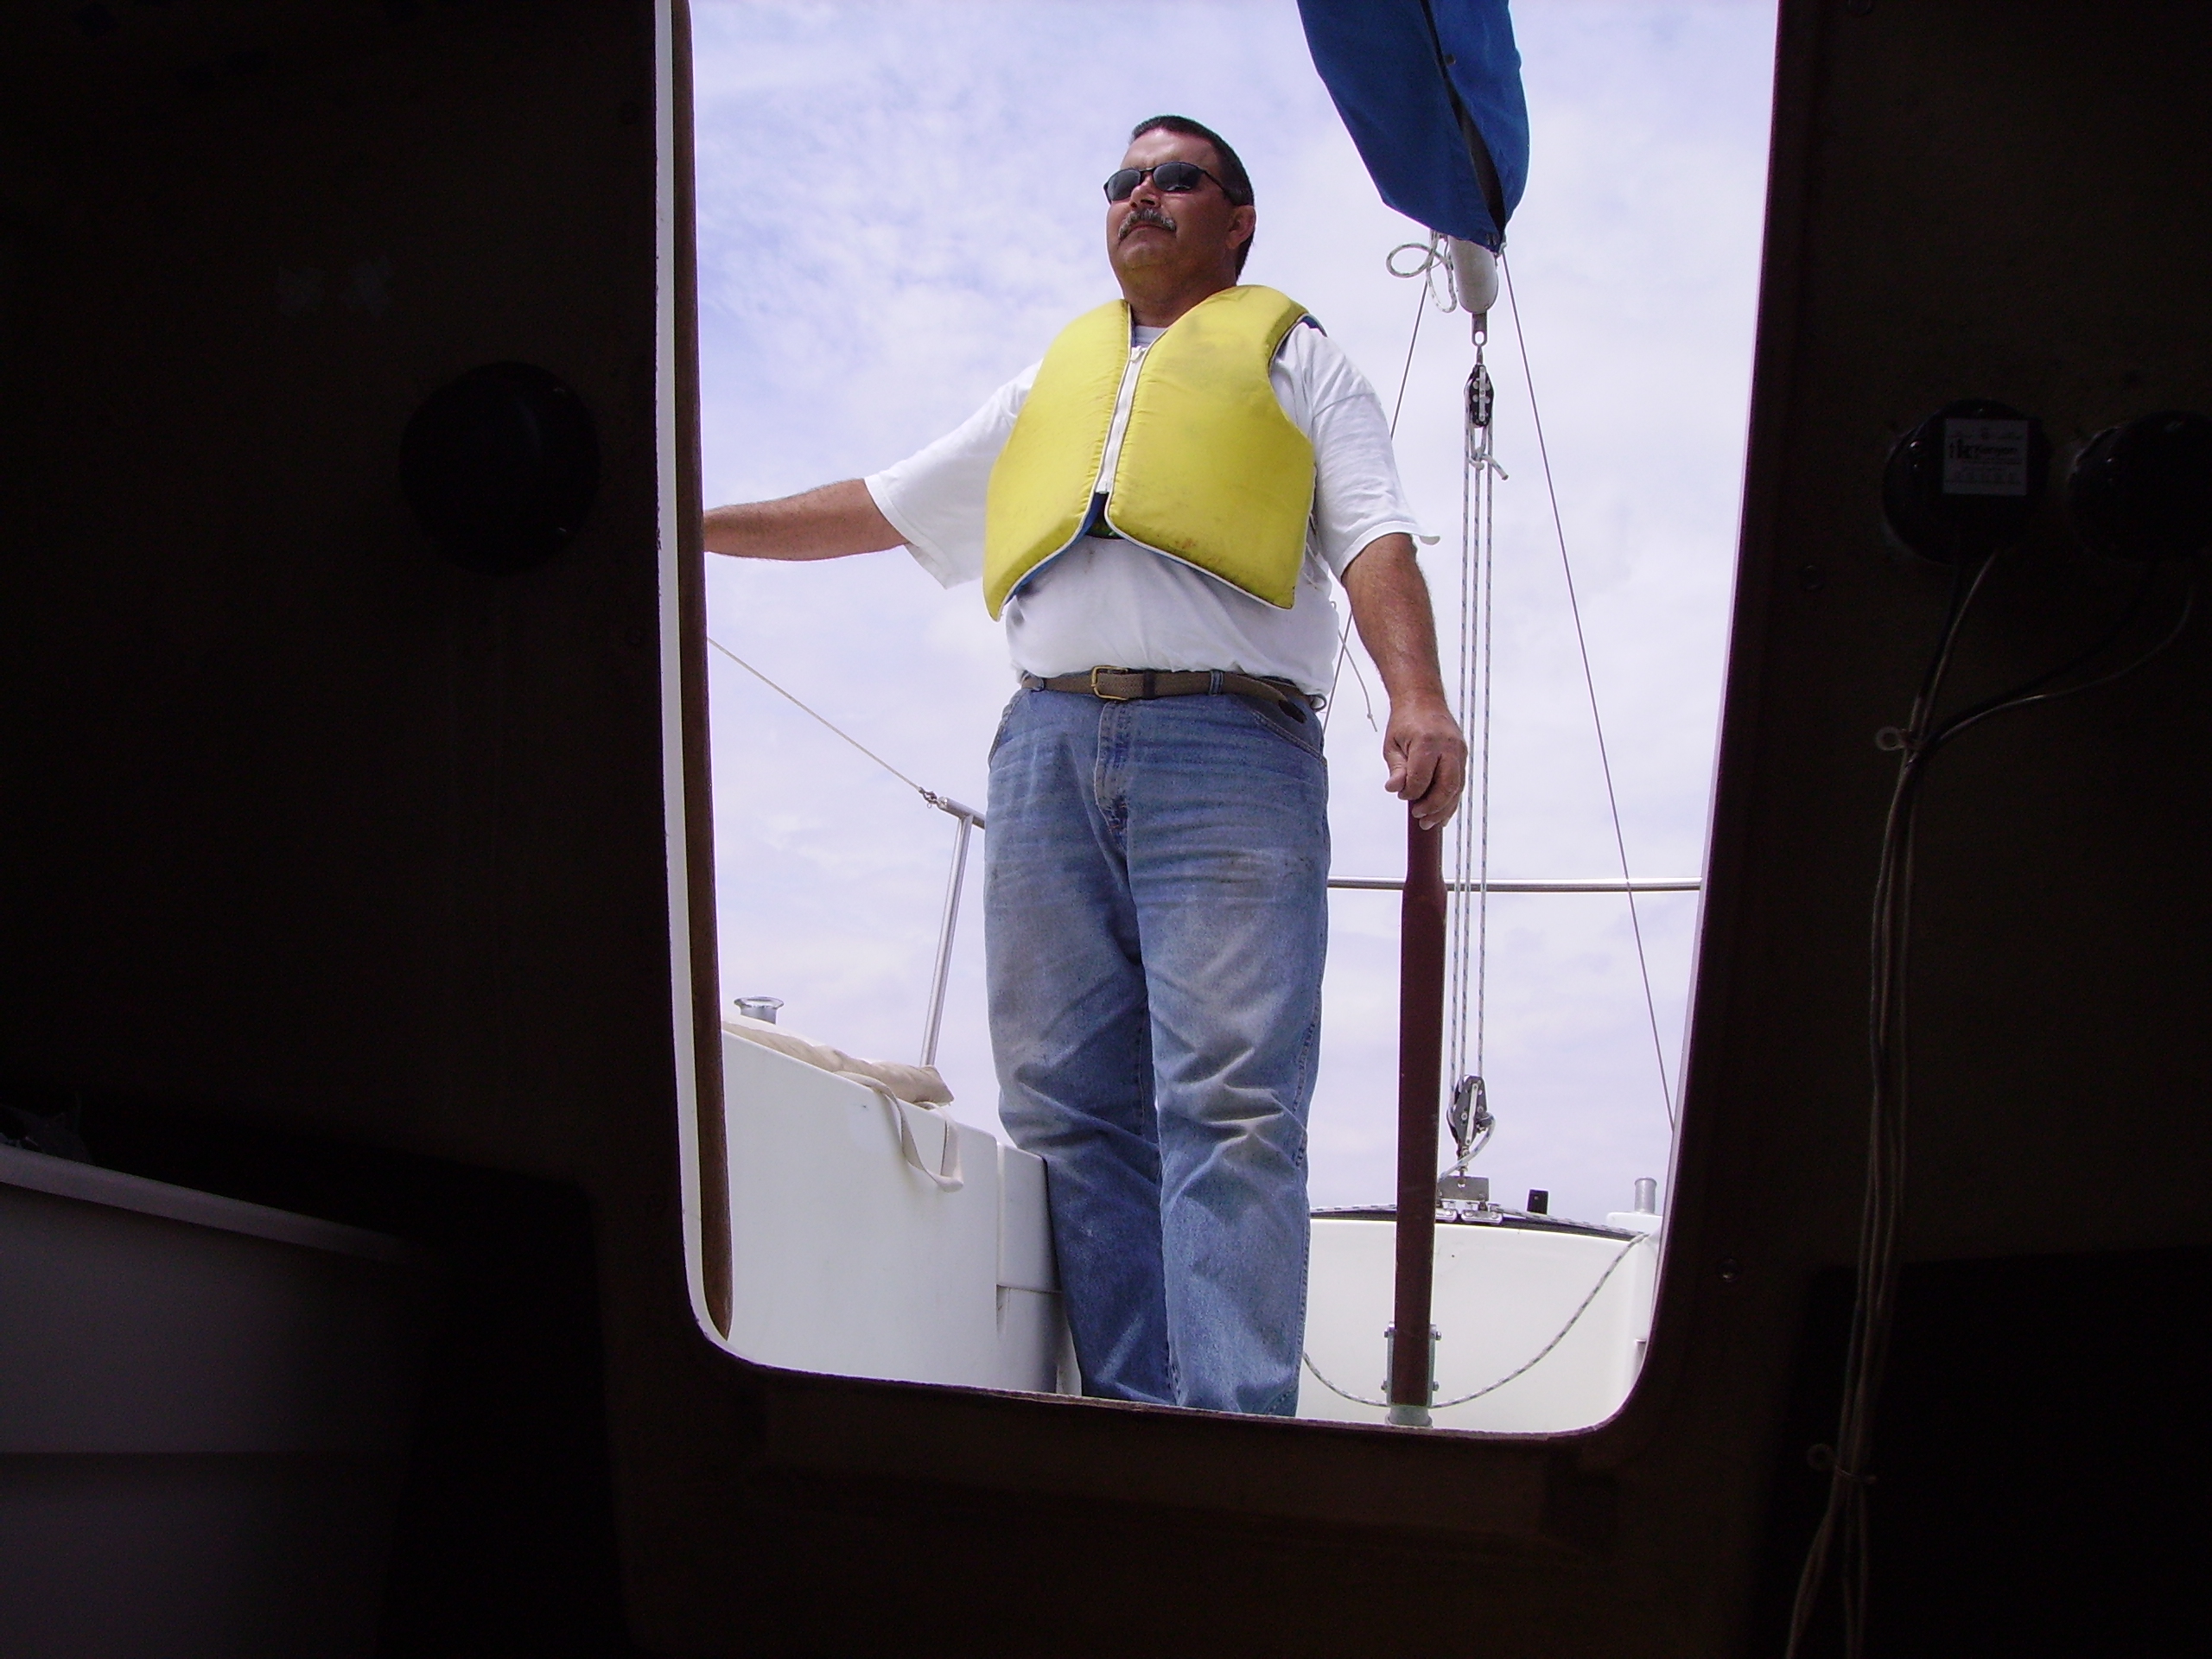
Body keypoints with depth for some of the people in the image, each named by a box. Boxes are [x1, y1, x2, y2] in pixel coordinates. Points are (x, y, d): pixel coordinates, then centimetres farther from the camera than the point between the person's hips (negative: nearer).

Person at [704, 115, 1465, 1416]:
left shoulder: (1295, 356, 20)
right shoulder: (1055, 381, 32)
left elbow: (1374, 538, 4)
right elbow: (885, 509, 35)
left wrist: (1420, 700, -14)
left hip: (1227, 742, -4)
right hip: (1048, 746, 5)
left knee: (1227, 1102, -15)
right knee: (1069, 1104, -5)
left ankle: (1234, 1431, -19)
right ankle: (1131, 1417, -3)